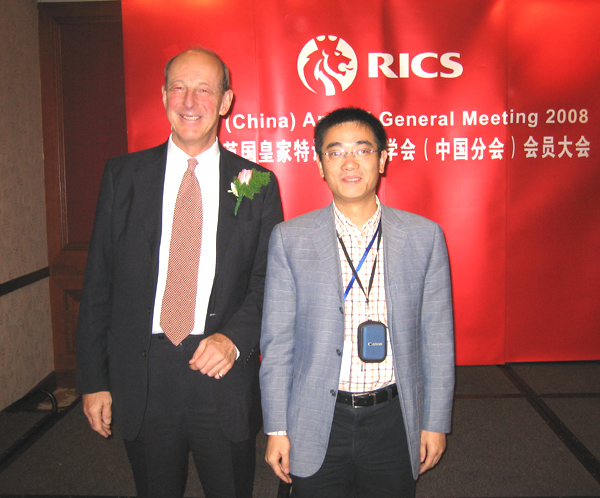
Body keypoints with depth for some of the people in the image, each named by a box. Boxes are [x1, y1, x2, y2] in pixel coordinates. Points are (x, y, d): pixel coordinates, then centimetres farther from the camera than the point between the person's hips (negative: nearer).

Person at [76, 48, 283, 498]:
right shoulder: (123, 175, 1)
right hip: (141, 378, 1)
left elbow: (269, 281, 1)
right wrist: (93, 378, 1)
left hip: (224, 374, 0)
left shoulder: (257, 185, -1)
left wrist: (235, 337, -17)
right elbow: (98, 281, 2)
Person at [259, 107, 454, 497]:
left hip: (394, 422, 1)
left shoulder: (424, 236, -2)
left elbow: (437, 337, 2)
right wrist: (276, 428, -1)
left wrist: (436, 422, 2)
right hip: (316, 427, 0)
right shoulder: (290, 239, -3)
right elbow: (276, 341, -1)